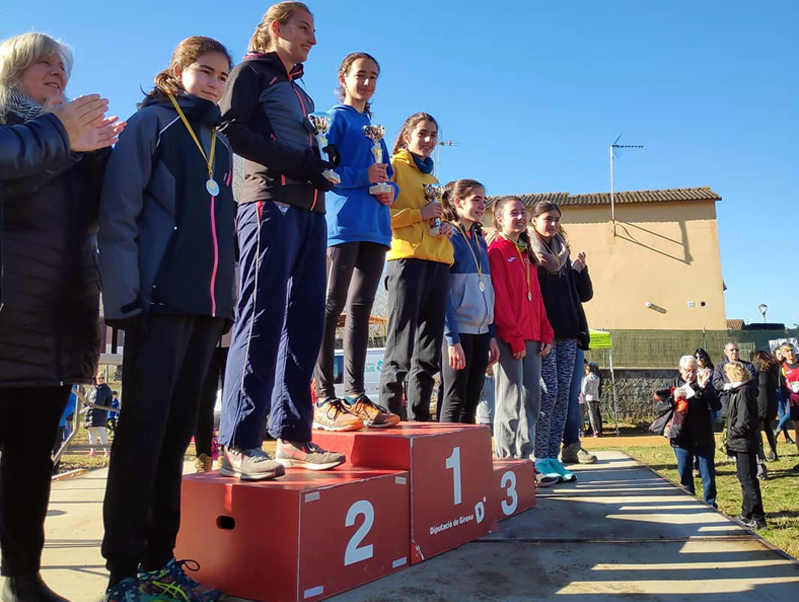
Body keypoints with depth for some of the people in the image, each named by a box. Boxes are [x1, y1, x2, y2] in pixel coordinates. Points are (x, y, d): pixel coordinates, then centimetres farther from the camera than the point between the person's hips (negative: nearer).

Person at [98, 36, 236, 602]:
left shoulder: (221, 143, 21)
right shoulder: (150, 123, 4)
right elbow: (118, 214, -6)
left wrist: (228, 301, 12)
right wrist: (126, 298, -14)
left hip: (208, 304, 6)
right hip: (159, 300, -6)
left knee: (177, 430, 8)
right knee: (143, 429, -3)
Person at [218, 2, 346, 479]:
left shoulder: (301, 93, 30)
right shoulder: (253, 72, 9)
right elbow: (232, 129, -7)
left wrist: (328, 161, 3)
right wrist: (300, 163, -12)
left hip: (310, 209, 8)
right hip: (271, 201, -7)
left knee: (305, 322, 1)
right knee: (262, 318, -13)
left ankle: (293, 436, 6)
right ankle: (239, 445, -9)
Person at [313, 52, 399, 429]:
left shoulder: (374, 127, 25)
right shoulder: (336, 117, 5)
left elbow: (387, 175, 24)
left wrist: (390, 189, 2)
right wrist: (362, 177, -13)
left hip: (374, 226, 7)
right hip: (343, 223, -7)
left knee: (360, 309, 5)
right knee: (332, 306, -9)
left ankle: (355, 396, 9)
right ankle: (324, 401, -7)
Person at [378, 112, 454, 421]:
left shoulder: (433, 178, 27)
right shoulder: (394, 166, 5)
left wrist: (446, 227, 10)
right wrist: (419, 214, -13)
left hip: (438, 262, 8)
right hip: (406, 258, -8)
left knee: (429, 352, 7)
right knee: (400, 348, -11)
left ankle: (419, 418, 14)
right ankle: (390, 415, -5)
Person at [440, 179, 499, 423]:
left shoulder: (480, 240, 16)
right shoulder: (449, 238, -6)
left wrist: (492, 335, 11)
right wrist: (452, 339, -17)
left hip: (481, 331, 7)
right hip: (458, 330, -7)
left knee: (471, 403, 11)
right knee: (454, 403, -2)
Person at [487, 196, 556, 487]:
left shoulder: (526, 253, 21)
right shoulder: (497, 251, -4)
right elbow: (499, 298, -12)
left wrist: (545, 332, 12)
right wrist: (515, 339, -16)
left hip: (531, 337, 8)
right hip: (509, 339, -8)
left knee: (531, 400, 10)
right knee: (510, 403, -4)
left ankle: (524, 461, 19)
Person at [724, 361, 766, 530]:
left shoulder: (744, 392, -20)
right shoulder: (738, 390, 11)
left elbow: (745, 421, -23)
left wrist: (732, 433, -10)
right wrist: (732, 435, 11)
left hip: (745, 443, -10)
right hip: (740, 443, 10)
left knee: (748, 480, -4)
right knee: (744, 479, 18)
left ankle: (758, 519, 1)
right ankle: (747, 514, 29)